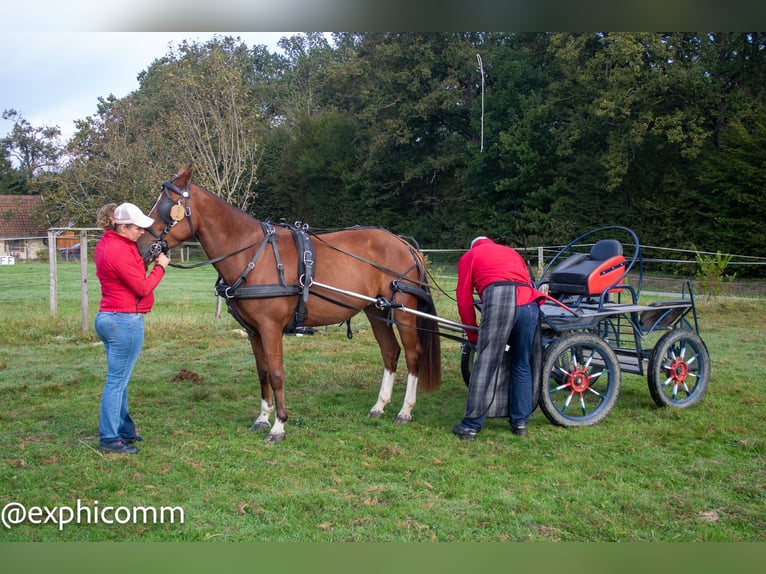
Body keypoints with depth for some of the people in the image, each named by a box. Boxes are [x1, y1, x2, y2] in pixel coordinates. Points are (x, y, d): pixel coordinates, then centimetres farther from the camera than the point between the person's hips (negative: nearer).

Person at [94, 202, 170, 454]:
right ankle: (109, 438, 4)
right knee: (117, 381, -3)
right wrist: (160, 266, -3)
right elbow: (142, 287, -16)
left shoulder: (106, 244, 10)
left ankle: (124, 430, 29)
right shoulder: (119, 251, -20)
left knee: (119, 379, 18)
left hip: (108, 318, 11)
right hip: (125, 320, -11)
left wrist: (146, 261, 8)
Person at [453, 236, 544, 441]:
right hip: (529, 302, 4)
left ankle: (471, 426, 2)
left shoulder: (469, 256, 25)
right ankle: (520, 422, 20)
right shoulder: (512, 252, 37)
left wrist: (472, 334, 26)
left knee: (485, 364, -2)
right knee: (522, 365, 14)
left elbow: (464, 298, 18)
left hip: (497, 300, -4)